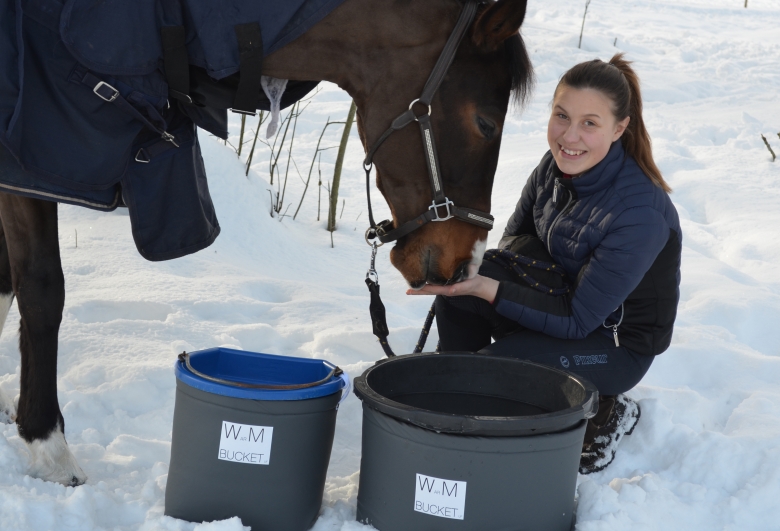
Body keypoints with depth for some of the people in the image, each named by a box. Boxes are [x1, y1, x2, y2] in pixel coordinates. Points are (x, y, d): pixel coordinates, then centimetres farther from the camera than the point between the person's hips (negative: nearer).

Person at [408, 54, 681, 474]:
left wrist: (488, 288, -34)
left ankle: (605, 412, -2)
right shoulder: (558, 165, -10)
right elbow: (516, 236, 7)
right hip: (565, 296, 6)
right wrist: (484, 271, -15)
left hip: (617, 345, -6)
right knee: (455, 291, -18)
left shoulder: (641, 214, -31)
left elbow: (578, 319, -27)